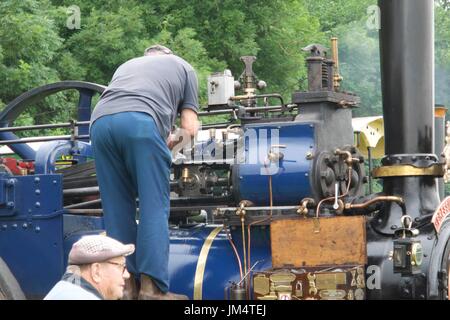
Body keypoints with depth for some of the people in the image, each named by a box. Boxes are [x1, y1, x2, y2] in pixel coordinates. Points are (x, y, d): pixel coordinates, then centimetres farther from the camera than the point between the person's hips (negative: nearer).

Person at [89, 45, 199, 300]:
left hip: (100, 122, 4)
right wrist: (170, 144, 40)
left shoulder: (127, 65, 42)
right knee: (154, 207, -2)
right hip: (141, 120, -4)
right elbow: (190, 128, 22)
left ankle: (126, 284, 6)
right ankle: (152, 288, -10)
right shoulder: (183, 67, 31)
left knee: (117, 209, 9)